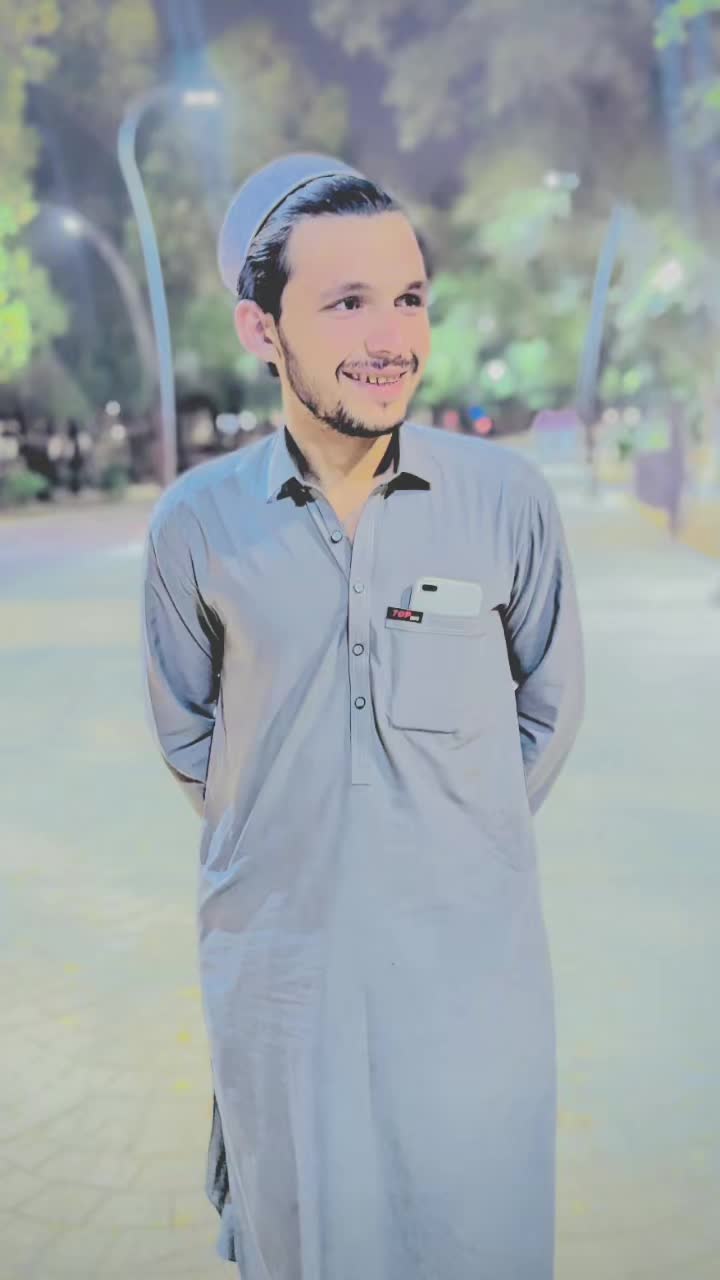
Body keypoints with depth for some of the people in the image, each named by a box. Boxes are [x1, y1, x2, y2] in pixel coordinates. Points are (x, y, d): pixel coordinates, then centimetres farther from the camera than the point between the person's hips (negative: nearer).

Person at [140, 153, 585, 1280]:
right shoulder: (197, 522, -7)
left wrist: (460, 840, 10)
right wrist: (279, 841, 8)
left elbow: (550, 709, 6)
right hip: (275, 959, 1)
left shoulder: (507, 497, -8)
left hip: (473, 959, 0)